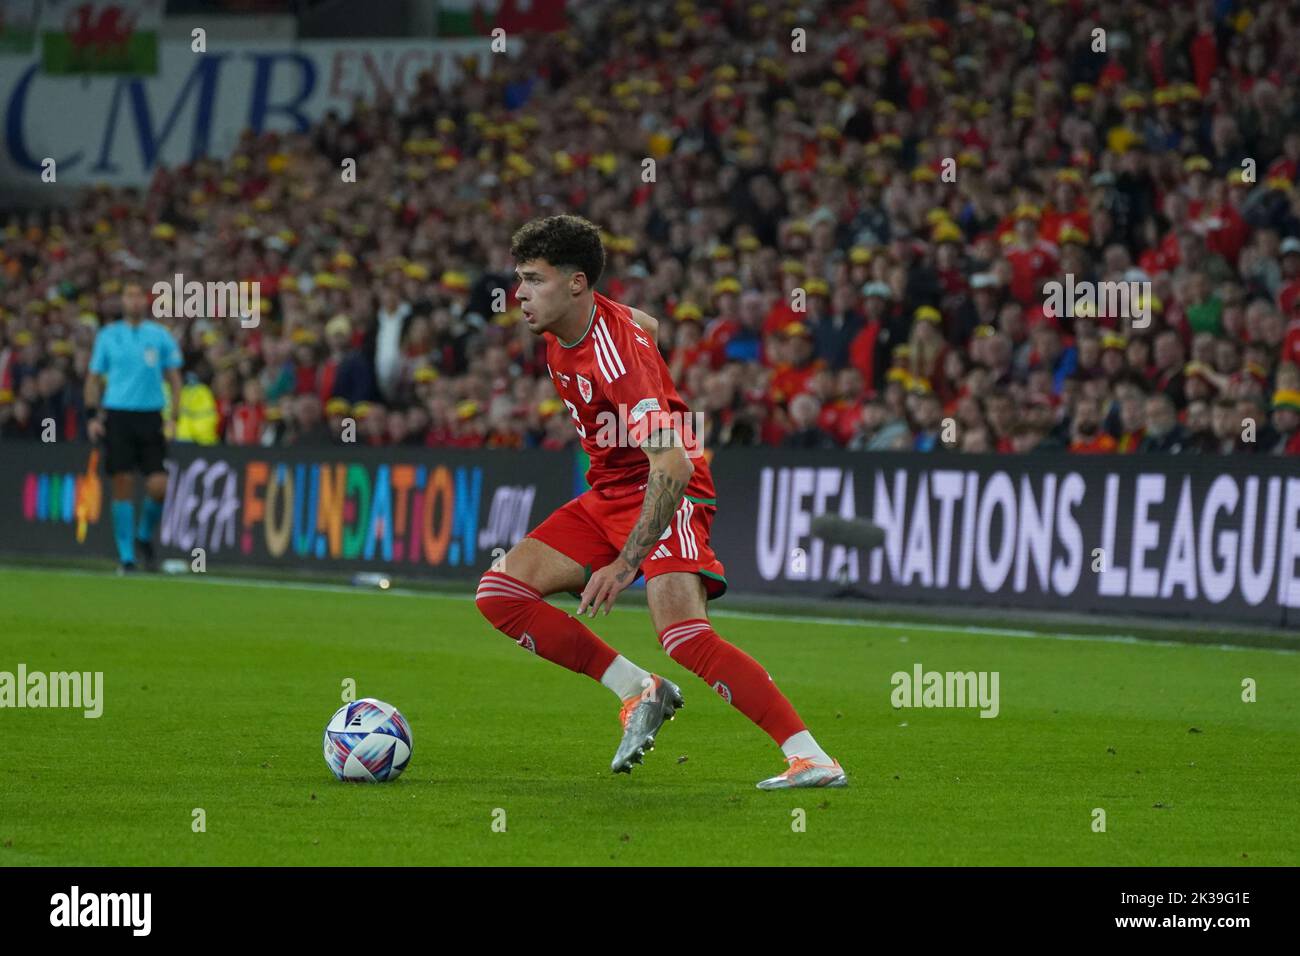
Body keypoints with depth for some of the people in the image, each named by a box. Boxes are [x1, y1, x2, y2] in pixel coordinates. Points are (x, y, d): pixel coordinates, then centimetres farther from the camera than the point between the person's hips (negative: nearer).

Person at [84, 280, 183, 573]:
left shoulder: (160, 336, 6)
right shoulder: (107, 336, 7)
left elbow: (174, 378, 8)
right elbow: (94, 378, 11)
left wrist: (174, 417, -3)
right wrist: (92, 416, 0)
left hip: (150, 417, 0)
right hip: (117, 416, 0)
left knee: (159, 487, -9)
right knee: (122, 486, -3)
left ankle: (145, 535, 19)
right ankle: (126, 556, 4)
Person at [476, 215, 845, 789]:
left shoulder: (618, 355, -27)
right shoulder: (558, 326, -1)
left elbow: (673, 467, -35)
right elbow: (646, 327, 22)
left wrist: (625, 564, -38)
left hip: (666, 496, -10)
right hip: (606, 495, 10)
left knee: (683, 635, -29)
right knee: (499, 593, -2)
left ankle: (813, 760, -28)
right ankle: (639, 692, 1)